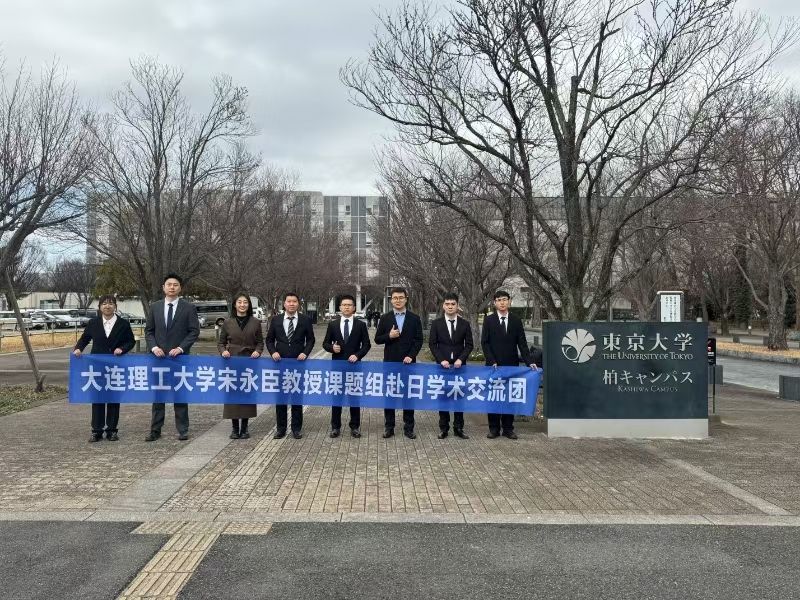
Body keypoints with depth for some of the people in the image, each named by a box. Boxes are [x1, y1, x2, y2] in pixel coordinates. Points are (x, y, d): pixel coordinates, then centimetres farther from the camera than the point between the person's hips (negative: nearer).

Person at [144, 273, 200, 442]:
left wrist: (180, 348, -13)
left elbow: (194, 331, -3)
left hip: (180, 356, -2)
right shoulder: (154, 307, 8)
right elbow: (148, 331, 10)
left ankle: (183, 430, 9)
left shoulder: (189, 308, 0)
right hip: (159, 356, 2)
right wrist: (154, 347, -7)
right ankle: (155, 430, 12)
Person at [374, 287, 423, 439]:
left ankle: (408, 427, 12)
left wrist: (411, 356, -11)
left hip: (408, 362, 0)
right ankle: (389, 426, 13)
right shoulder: (385, 318, 5)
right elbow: (377, 339, 4)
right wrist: (389, 336, -14)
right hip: (390, 363, 1)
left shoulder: (414, 319, 4)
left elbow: (418, 340, 1)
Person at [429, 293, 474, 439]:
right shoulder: (436, 323, 1)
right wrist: (441, 360, -11)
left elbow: (469, 345, 3)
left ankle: (458, 428, 12)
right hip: (443, 365, -1)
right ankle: (443, 428, 12)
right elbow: (432, 344, 0)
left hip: (459, 365, 1)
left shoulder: (465, 324, 3)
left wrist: (461, 359, -11)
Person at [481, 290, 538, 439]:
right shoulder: (489, 320, 1)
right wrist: (492, 362, -12)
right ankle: (494, 428, 12)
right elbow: (485, 343, -2)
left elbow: (522, 343, 3)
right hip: (493, 365, -1)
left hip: (511, 365, 1)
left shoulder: (516, 320, 5)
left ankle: (508, 428, 12)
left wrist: (529, 362, -8)